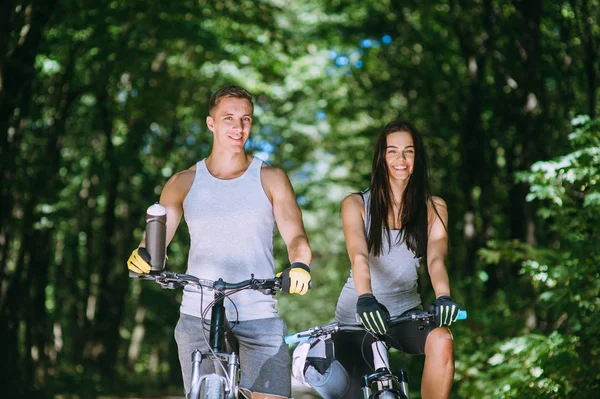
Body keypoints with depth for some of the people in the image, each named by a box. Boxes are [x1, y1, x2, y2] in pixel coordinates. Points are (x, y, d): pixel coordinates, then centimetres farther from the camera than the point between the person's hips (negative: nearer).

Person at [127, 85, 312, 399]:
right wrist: (142, 255, -20)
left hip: (259, 317, -1)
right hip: (198, 317, 1)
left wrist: (299, 265, -24)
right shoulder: (183, 183, 11)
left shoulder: (270, 179, 8)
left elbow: (295, 236, -1)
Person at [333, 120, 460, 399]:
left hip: (406, 311, 1)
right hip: (357, 315, 0)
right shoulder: (357, 204, -4)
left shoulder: (433, 208, 1)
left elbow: (436, 258, -15)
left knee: (442, 342, -31)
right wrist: (365, 299, -41)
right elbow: (358, 256, -21)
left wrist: (443, 297, -36)